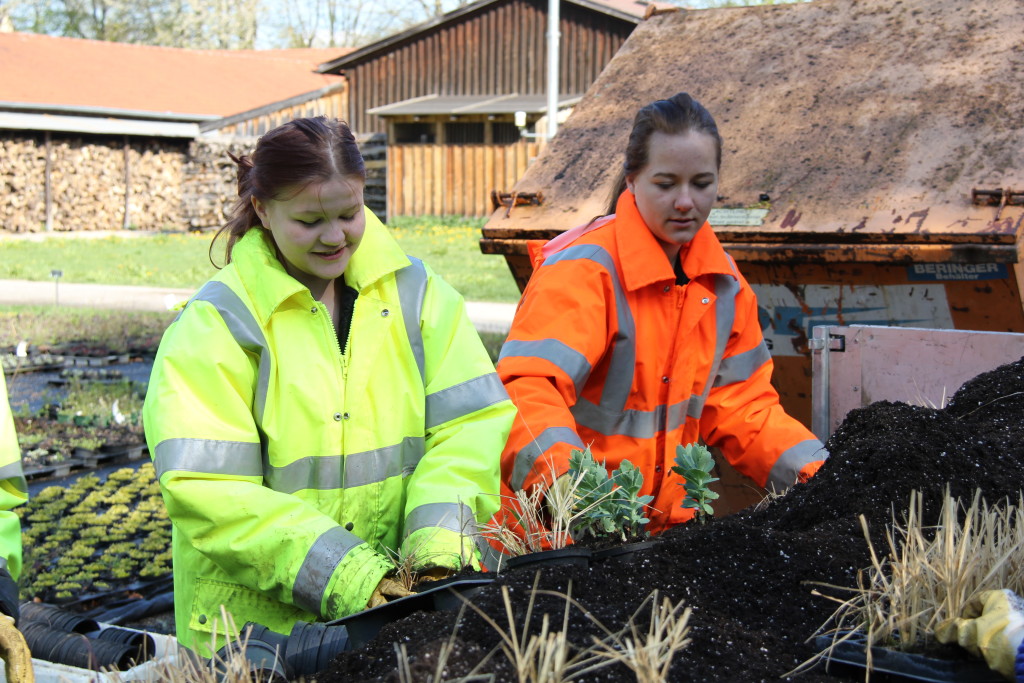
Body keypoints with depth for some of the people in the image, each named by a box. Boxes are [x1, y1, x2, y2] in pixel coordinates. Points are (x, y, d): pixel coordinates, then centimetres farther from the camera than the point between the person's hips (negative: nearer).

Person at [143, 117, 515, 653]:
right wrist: (340, 573, -24)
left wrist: (440, 538, -20)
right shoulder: (215, 323, -9)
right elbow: (206, 490, -16)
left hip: (399, 600, 3)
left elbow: (472, 422, -3)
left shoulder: (414, 291, 3)